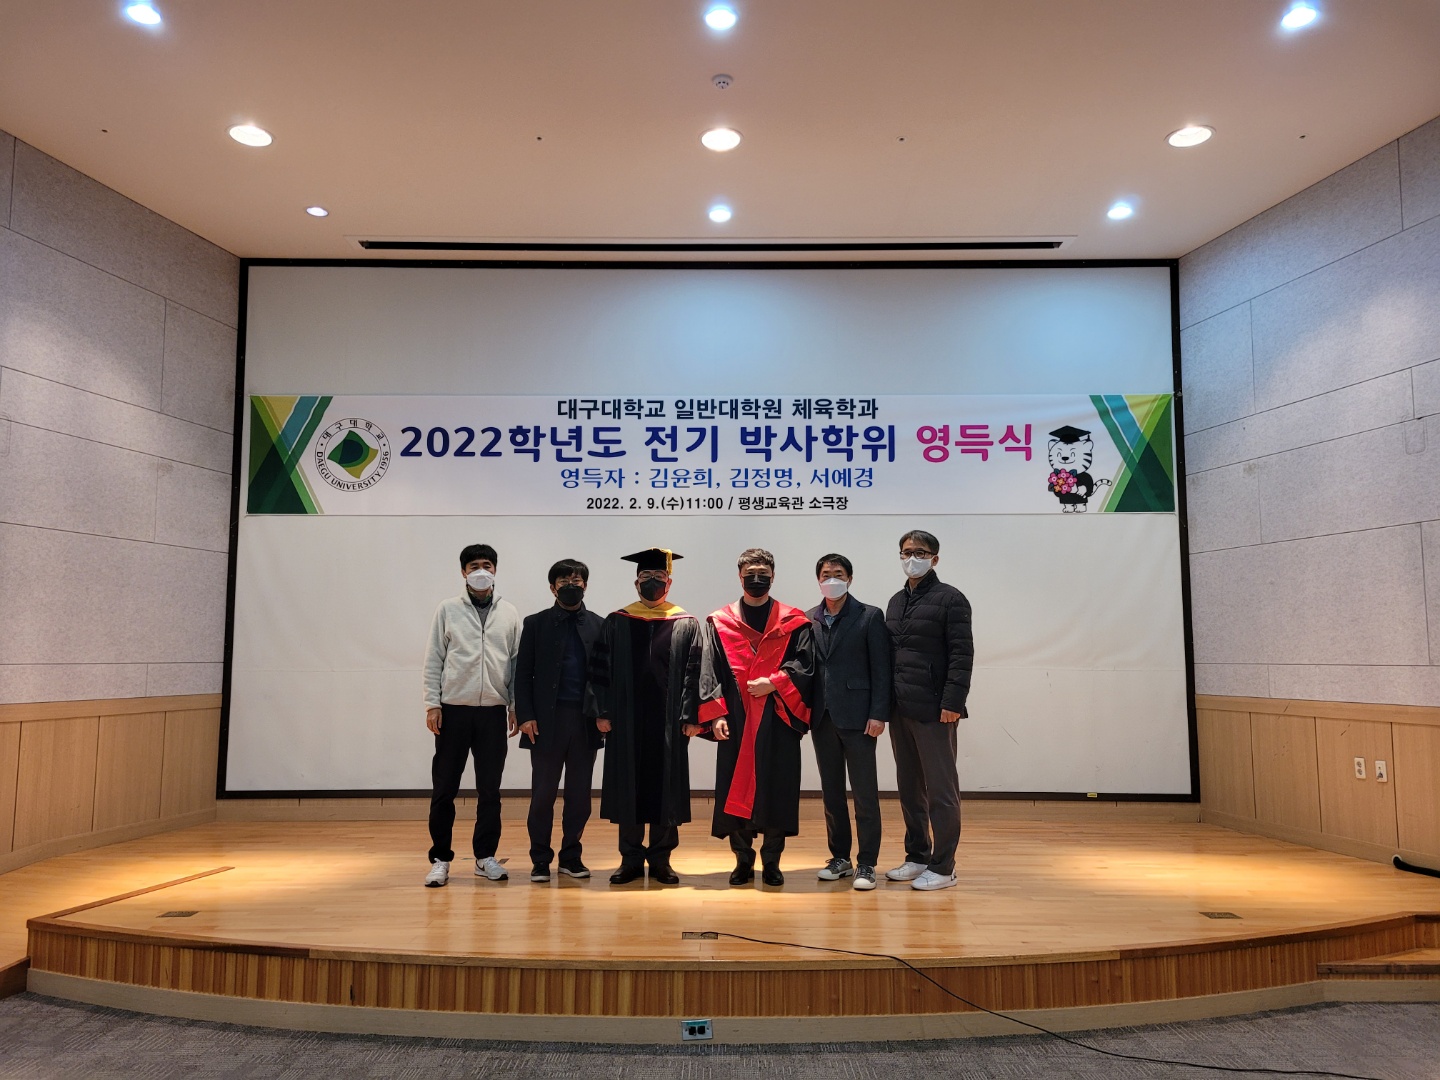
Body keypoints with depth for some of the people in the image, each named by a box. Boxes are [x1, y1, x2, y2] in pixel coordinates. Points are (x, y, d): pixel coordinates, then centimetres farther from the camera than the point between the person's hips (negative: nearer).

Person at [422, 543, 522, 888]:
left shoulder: (509, 613, 7)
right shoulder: (448, 609, 3)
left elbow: (516, 662, 9)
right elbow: (433, 660, 2)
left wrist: (516, 705, 4)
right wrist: (432, 703, -5)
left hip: (493, 711, 2)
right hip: (453, 709, -1)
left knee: (490, 789, 7)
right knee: (444, 788, 4)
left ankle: (485, 856, 19)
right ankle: (441, 859, 15)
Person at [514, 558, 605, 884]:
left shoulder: (598, 625, 9)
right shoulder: (536, 624, 4)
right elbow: (523, 674, 1)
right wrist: (525, 715, -8)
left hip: (586, 721, 2)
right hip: (546, 721, -2)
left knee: (579, 794, 8)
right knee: (543, 794, 4)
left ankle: (571, 856, 20)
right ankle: (540, 860, 15)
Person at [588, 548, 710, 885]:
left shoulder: (686, 624, 4)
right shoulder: (616, 623, 6)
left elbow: (693, 674, -1)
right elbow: (600, 670, 4)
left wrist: (691, 716, -8)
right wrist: (602, 712, -3)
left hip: (669, 722, -1)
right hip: (626, 721, 1)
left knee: (666, 789, 5)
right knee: (628, 788, 6)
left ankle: (660, 860, 17)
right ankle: (631, 859, 18)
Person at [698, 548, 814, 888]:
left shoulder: (793, 622, 7)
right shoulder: (720, 623, 8)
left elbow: (804, 665, -1)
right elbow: (711, 672, 3)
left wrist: (774, 683, -15)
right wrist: (715, 714, -6)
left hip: (778, 719, 0)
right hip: (735, 721, 1)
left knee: (776, 789, 1)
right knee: (736, 790, 2)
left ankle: (771, 863, 15)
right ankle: (743, 861, 16)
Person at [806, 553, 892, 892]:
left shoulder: (870, 617, -1)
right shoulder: (808, 619, 8)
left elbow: (881, 669, -4)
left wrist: (878, 714, -11)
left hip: (857, 717, -4)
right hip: (822, 717, 4)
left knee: (865, 794, 0)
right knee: (831, 792, 11)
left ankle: (866, 864, 9)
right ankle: (840, 857, 23)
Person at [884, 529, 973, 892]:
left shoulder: (950, 599, -5)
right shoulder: (896, 602, 16)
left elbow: (962, 655, -11)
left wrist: (952, 702, -18)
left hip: (933, 711, -7)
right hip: (900, 709, 7)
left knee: (940, 789, 1)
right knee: (909, 787, 14)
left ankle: (942, 867, 10)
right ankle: (916, 857, 25)